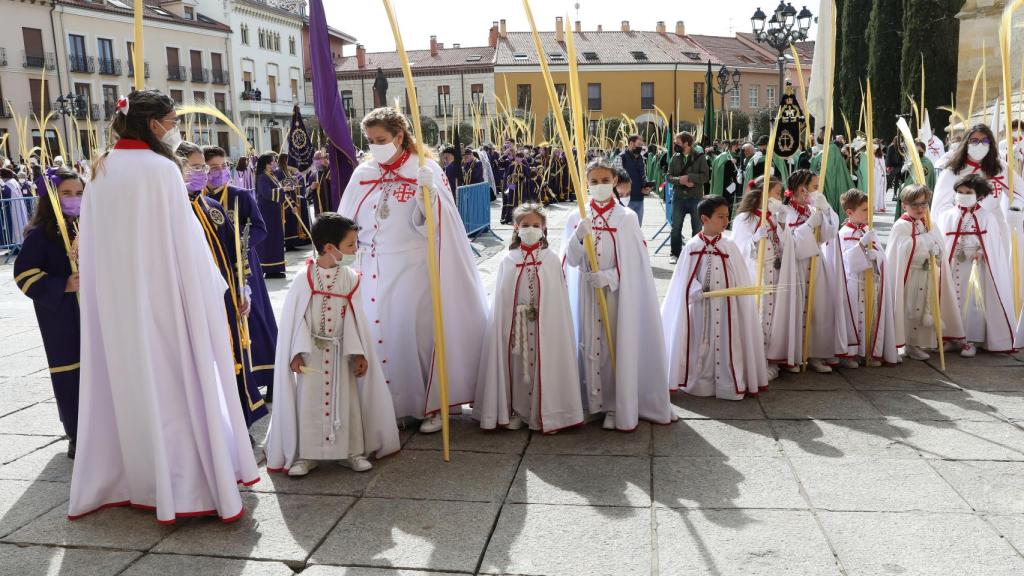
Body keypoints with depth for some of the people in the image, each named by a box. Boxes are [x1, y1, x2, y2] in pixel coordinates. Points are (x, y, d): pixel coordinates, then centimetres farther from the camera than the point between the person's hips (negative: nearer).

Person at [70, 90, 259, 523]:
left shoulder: (100, 172, 9)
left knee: (125, 384, 15)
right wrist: (210, 288, -4)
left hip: (114, 301, 7)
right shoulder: (161, 169, -11)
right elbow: (184, 241, -13)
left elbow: (92, 244, 11)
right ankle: (191, 484, 3)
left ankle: (113, 478, 26)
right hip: (163, 297, -6)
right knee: (176, 385, -1)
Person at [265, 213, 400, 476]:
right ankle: (304, 454, 16)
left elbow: (354, 318, 0)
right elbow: (296, 318, -7)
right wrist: (297, 353, -11)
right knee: (308, 401, 4)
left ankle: (352, 451, 20)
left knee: (347, 400, 7)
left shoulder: (350, 278, -3)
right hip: (311, 351, -2)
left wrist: (358, 353, -3)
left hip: (340, 351, 2)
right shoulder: (304, 279, -11)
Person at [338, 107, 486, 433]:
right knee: (378, 334, 5)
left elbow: (429, 227, -10)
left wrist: (425, 200, -27)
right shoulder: (362, 175, 6)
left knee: (417, 332, -3)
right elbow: (347, 223, 13)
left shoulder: (425, 170, -6)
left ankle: (429, 404, 12)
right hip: (374, 271, 4)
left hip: (412, 268, -4)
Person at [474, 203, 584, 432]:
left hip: (545, 325, -1)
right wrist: (505, 325, -1)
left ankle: (544, 414, 16)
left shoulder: (551, 259, 0)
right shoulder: (508, 260, 2)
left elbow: (559, 299, 0)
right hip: (515, 324, 1)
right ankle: (515, 411, 21)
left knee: (542, 365, 3)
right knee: (516, 365, 6)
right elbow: (501, 300, 4)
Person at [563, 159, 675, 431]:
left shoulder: (627, 218, -3)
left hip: (618, 292, -2)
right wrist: (579, 236, -20)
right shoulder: (576, 218, 2)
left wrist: (609, 276, -18)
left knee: (617, 346, 0)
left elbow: (634, 262, -4)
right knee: (591, 344, 6)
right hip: (587, 292, 2)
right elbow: (572, 260, -3)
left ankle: (616, 406, 10)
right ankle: (594, 400, 19)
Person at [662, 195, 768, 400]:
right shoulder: (692, 247, -4)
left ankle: (729, 384, 16)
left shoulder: (730, 247, 0)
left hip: (725, 310, 1)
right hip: (700, 310, -1)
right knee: (701, 345, 9)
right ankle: (699, 383, 22)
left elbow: (741, 283, 3)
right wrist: (699, 291, -17)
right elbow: (684, 281, -2)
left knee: (724, 344, 4)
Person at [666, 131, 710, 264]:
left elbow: (705, 176, -10)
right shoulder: (675, 157, 4)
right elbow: (669, 176, 1)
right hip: (679, 197, 2)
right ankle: (674, 253, 17)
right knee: (676, 226, 6)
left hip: (696, 197, -2)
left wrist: (689, 177, -19)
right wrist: (680, 180, -17)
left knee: (697, 227, 7)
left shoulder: (699, 157, -4)